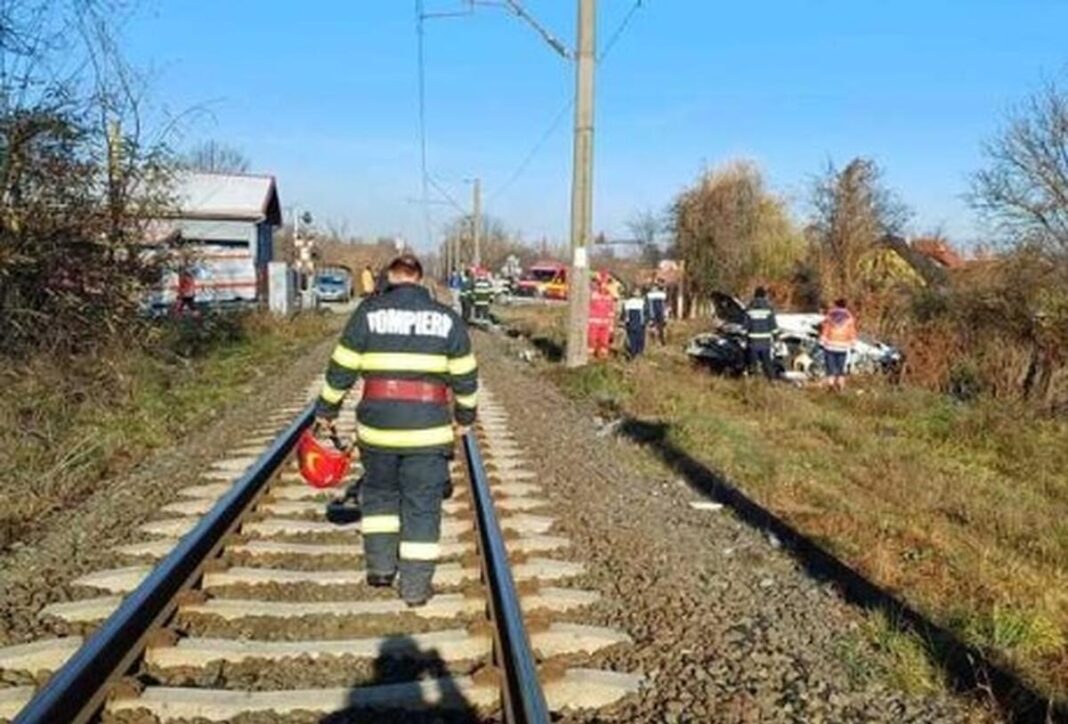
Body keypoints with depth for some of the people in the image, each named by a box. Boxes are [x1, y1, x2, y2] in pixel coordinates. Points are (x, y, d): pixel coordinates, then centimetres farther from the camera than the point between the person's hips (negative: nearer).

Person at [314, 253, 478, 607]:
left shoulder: (368, 313, 1)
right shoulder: (447, 318, 4)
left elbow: (341, 368, 3)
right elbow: (465, 376, 8)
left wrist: (327, 410, 16)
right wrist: (465, 416, 22)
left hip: (378, 426, 0)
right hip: (428, 430, 0)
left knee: (378, 493, 22)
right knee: (422, 505, 7)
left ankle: (380, 565, 21)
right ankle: (415, 586, 11)